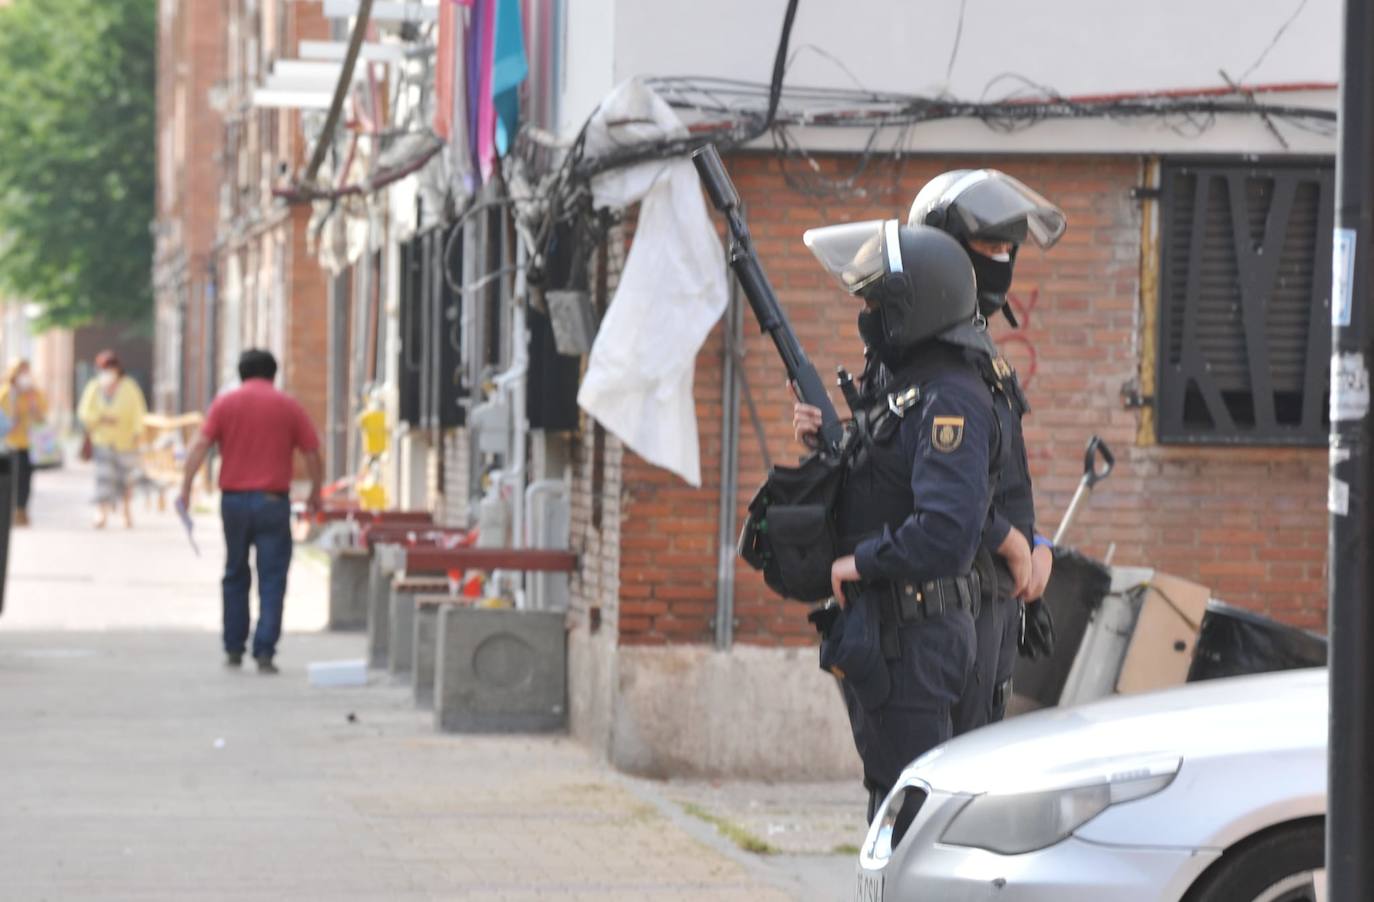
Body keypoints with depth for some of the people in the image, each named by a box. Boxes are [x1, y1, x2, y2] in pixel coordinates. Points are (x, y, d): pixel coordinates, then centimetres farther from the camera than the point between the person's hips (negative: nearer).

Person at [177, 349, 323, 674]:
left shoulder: (225, 403, 4)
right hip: (273, 501, -2)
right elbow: (312, 455, 2)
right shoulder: (288, 406, 3)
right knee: (271, 580, 0)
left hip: (234, 500, 2)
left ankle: (234, 649, 20)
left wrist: (186, 488, -5)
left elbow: (200, 446, -6)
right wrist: (315, 494, 15)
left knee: (235, 576, 16)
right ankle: (264, 651, -8)